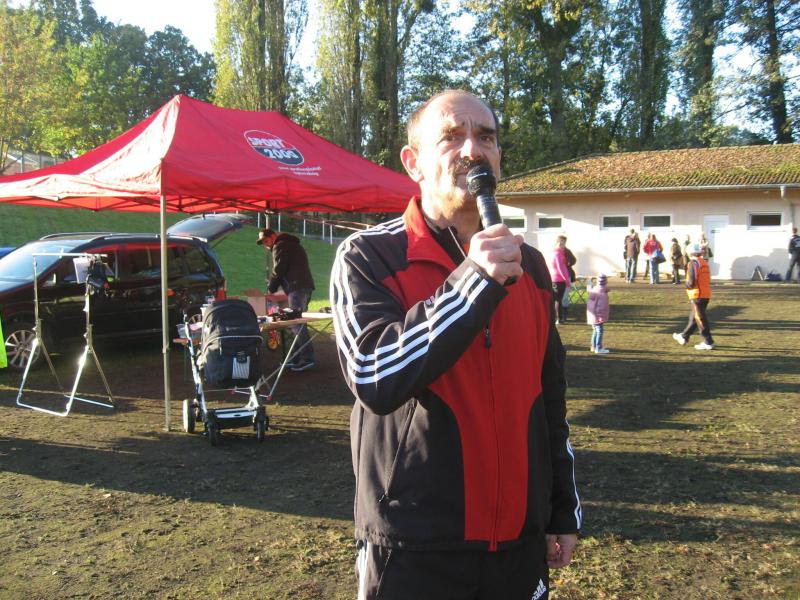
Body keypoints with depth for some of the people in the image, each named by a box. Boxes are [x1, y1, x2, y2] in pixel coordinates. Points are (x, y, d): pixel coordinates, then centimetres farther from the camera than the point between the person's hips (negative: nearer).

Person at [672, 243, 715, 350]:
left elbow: (691, 282, -20)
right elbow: (707, 280, 16)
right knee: (693, 318, 17)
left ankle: (708, 342, -2)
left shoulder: (693, 263, -12)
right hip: (706, 294, 9)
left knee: (700, 319, -3)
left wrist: (687, 285, 1)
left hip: (697, 295, -9)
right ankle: (684, 336, 30)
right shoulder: (705, 263, 13)